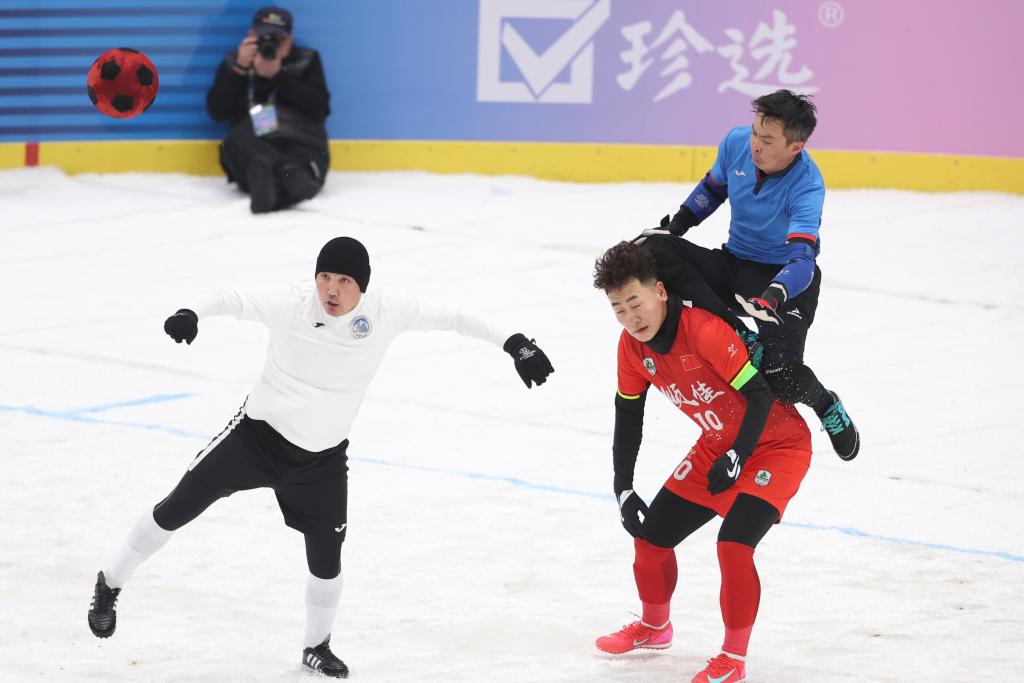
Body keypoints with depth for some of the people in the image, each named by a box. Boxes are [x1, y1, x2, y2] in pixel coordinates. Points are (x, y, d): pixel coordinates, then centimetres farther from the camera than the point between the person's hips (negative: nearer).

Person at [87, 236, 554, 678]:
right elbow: (231, 300, -20)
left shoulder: (386, 310, -15)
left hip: (321, 459, 2)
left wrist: (512, 342, -12)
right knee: (179, 507, -1)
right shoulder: (292, 305, -21)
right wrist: (191, 313, -40)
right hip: (259, 432, -2)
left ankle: (317, 646, 29)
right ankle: (110, 584, 19)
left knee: (326, 558, 3)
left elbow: (449, 318, -9)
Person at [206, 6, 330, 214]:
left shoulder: (306, 61, 16)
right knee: (234, 143, -36)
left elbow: (320, 108, 0)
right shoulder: (234, 63, 17)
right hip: (251, 145, 0)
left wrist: (278, 76, -6)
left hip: (300, 145, 0)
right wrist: (240, 68, -3)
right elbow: (217, 113, 5)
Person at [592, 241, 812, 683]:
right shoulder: (632, 346, -8)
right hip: (716, 445, 8)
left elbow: (759, 394, -27)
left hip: (777, 444, -8)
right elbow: (628, 416, 4)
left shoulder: (704, 330, -31)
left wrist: (736, 459, -28)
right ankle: (654, 628, 36)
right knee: (650, 537, 9)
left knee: (734, 546, -24)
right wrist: (623, 489, 1)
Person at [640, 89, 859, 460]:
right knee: (655, 249, -21)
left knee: (779, 371, -28)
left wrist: (774, 297, -56)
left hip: (784, 276, -6)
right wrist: (675, 224, 1)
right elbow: (713, 187, 12)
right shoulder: (737, 143, -11)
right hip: (734, 263, 6)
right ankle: (734, 332, -26)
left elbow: (801, 258, -38)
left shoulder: (806, 186, -28)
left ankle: (825, 405, 10)